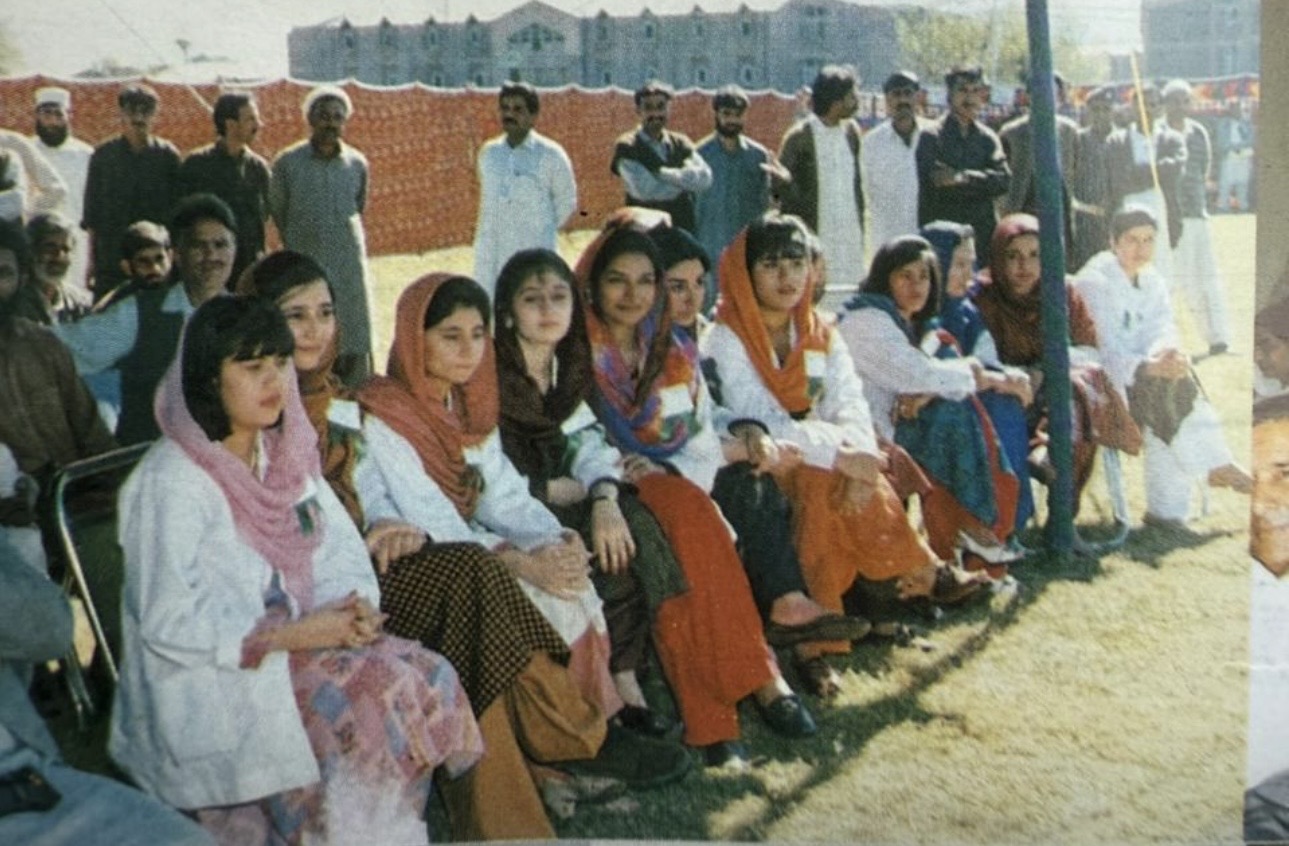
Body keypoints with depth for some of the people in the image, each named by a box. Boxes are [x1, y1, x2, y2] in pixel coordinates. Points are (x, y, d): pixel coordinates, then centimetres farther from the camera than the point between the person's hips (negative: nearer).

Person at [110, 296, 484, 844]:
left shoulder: (287, 458, 10)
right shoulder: (170, 481, -13)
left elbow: (342, 552, 9)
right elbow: (169, 623, -18)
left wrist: (356, 607, -13)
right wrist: (293, 635, -22)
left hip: (300, 636, 7)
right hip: (208, 682, -7)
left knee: (427, 679, -15)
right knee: (371, 701, -25)